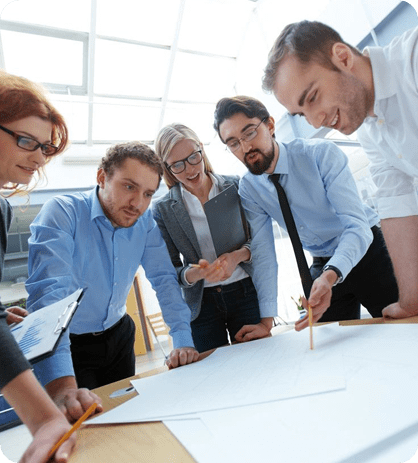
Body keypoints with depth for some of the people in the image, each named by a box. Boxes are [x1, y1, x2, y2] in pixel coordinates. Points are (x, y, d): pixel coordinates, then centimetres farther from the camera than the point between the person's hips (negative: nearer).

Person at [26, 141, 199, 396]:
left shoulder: (145, 221, -8)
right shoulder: (61, 214, -24)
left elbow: (164, 278, -6)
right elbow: (48, 294, -34)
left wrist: (183, 341, -18)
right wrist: (63, 384, -44)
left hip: (119, 335, 5)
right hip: (69, 344, -5)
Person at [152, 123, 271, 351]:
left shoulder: (235, 186, -1)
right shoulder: (163, 209, -3)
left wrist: (238, 256, -19)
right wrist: (198, 272, -23)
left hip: (246, 292, 1)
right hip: (201, 305, 0)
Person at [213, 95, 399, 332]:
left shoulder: (321, 154, -22)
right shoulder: (248, 188, -8)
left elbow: (357, 226, -29)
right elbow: (263, 251, -8)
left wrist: (330, 276, -48)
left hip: (367, 250, -3)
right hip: (324, 267, 3)